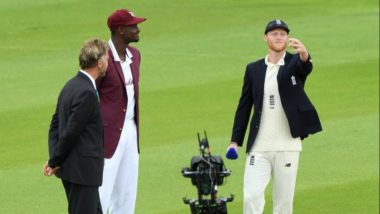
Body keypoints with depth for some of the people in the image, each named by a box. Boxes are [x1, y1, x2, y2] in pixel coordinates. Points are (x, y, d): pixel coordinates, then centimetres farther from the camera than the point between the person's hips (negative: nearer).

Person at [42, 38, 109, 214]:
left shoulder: (71, 85, 10)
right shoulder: (86, 93, -21)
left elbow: (55, 124, 13)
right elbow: (71, 132, -20)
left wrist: (54, 160, 8)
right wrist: (55, 162, -9)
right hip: (82, 171, -10)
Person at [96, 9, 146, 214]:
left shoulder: (134, 54, 9)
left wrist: (135, 126, 18)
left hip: (130, 131, 8)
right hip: (109, 133, -8)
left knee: (127, 192, 12)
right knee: (102, 191, -6)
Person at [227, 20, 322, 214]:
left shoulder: (295, 63, 2)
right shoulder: (253, 69, 9)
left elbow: (306, 66, -23)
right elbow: (244, 106, 11)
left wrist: (303, 53, -48)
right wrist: (235, 141, 5)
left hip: (287, 146, -1)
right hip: (259, 147, 1)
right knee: (252, 196, -9)